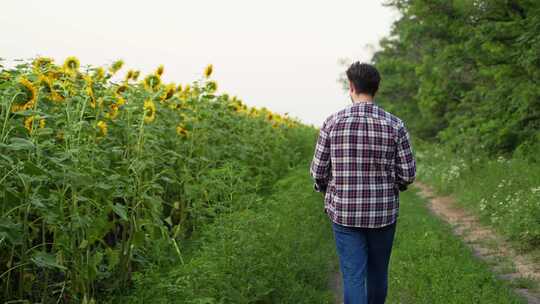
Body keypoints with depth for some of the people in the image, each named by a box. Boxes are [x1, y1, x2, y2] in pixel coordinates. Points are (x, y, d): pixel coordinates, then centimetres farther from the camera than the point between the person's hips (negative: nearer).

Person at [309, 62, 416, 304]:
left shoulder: (333, 122, -8)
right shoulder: (395, 125, -7)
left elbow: (318, 170, -4)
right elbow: (408, 174, -5)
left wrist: (326, 190, 18)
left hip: (345, 212, -1)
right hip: (383, 212, 2)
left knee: (353, 277, 1)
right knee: (378, 272, 21)